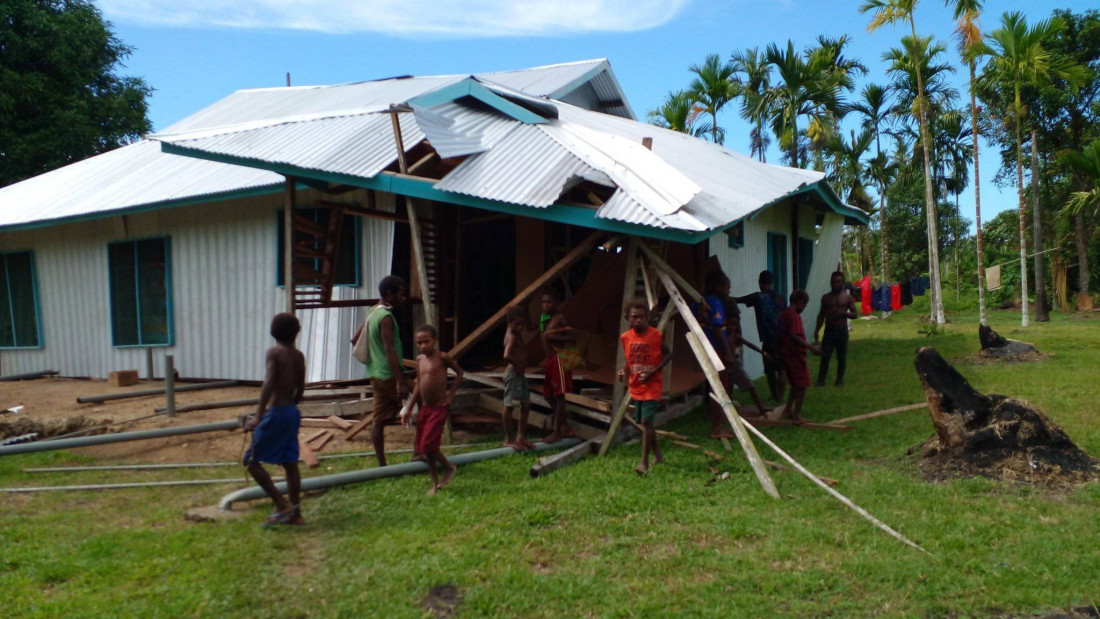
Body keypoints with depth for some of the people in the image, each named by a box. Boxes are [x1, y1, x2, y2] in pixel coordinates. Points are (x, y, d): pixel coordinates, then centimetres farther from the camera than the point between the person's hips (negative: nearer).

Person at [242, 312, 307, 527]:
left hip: (276, 413, -7)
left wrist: (258, 416, -24)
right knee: (290, 463, 12)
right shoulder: (299, 356, 9)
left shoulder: (274, 352, -10)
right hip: (293, 412, 7)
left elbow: (269, 383, -23)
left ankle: (282, 505, -4)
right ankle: (295, 513, 16)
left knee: (251, 460, 2)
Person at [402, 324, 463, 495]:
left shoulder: (442, 357, -11)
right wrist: (409, 408, 14)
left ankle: (449, 467, 13)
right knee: (424, 448, 9)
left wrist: (451, 394, -6)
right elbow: (418, 384, 14)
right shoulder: (419, 359, 7)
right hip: (425, 408, 7)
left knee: (428, 445, -13)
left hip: (439, 408, -7)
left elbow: (459, 373, 2)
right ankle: (435, 484, 21)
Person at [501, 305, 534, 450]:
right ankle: (508, 440, 6)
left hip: (520, 374, 10)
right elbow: (507, 356, -33)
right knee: (509, 406, -2)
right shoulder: (512, 336, -18)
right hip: (513, 374, -10)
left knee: (526, 406, 15)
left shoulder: (517, 335, 12)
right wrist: (517, 365, -19)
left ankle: (521, 437, 24)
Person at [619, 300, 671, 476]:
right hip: (636, 386, 5)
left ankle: (644, 462, -6)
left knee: (646, 421, -12)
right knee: (644, 422, 14)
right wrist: (624, 370, -7)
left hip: (652, 386, -5)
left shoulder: (656, 335, -13)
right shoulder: (625, 337, -2)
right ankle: (658, 455, 32)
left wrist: (653, 371, -16)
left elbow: (668, 355, -4)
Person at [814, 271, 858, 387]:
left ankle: (839, 380, 15)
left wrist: (843, 313, -16)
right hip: (829, 331, 1)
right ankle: (821, 380, -3)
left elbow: (855, 314, 3)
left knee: (841, 357, 5)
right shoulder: (826, 297, 8)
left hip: (842, 331, -1)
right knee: (825, 356, -6)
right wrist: (817, 330, 5)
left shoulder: (847, 297, 2)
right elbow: (821, 315, 12)